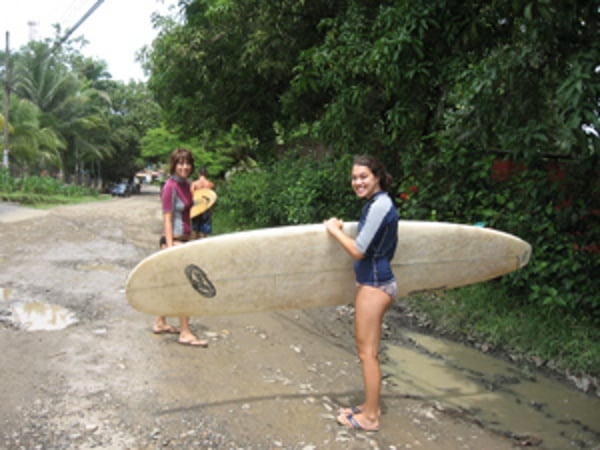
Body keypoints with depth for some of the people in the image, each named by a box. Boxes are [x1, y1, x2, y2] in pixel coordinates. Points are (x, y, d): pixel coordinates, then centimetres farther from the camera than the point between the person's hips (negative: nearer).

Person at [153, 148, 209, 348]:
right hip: (174, 240, -9)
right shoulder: (170, 186, -14)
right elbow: (167, 219, -17)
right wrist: (170, 246, -22)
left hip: (183, 239, 9)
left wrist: (190, 239, 20)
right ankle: (185, 333, -3)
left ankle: (160, 323, 29)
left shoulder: (185, 185, 11)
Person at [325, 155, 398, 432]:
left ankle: (370, 417, 12)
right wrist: (340, 229, 12)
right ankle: (370, 406, 30)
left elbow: (358, 251, -20)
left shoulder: (379, 206, -19)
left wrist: (334, 229, -8)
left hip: (373, 285, -10)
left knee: (367, 351, 0)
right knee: (366, 348, 18)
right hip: (374, 282, 10)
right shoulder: (376, 204, 11)